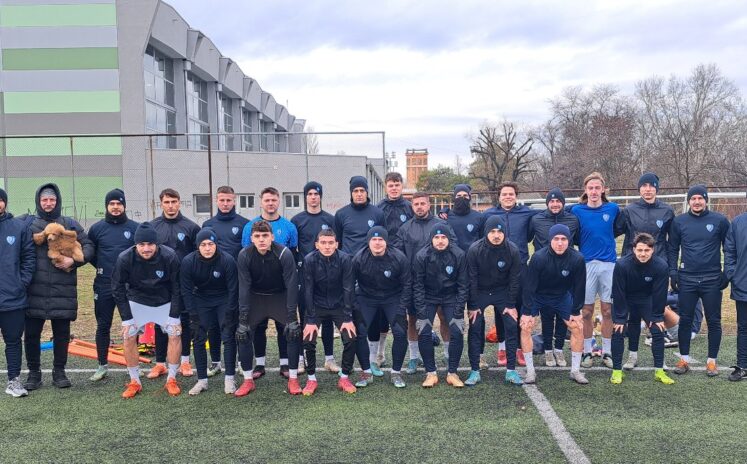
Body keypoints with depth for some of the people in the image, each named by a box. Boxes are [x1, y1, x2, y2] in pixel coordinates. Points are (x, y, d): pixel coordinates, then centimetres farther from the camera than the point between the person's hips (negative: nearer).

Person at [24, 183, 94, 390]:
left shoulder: (70, 224, 9)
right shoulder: (27, 222, 7)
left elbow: (88, 246, 7)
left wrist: (74, 261, -9)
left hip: (62, 290, 1)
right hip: (35, 290, 0)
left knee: (62, 333, 8)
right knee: (31, 333, 5)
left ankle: (59, 372, 21)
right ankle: (33, 373, 20)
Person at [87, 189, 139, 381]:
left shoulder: (135, 228, -1)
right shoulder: (97, 228, 3)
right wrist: (100, 266, 6)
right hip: (104, 285, 1)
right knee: (103, 325, 6)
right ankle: (102, 365, 17)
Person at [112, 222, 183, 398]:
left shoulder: (170, 257, -27)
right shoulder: (125, 258, -25)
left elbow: (177, 289, -15)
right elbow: (118, 289, -12)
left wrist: (174, 317, -16)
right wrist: (127, 318, -14)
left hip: (165, 302, 0)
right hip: (137, 302, 1)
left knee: (175, 334, -10)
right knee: (128, 336, -8)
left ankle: (171, 380, 6)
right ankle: (134, 382, 8)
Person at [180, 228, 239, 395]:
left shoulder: (227, 260, -25)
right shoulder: (188, 262, -20)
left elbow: (233, 290, -17)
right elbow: (187, 291, -13)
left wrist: (229, 315, -17)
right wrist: (193, 316, -16)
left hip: (224, 300, -2)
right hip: (201, 300, 2)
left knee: (228, 337, -8)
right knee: (198, 339, -2)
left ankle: (229, 379, 2)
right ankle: (202, 380, 8)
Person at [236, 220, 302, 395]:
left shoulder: (284, 254, -26)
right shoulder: (244, 255, -20)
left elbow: (291, 285, -22)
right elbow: (244, 286, -17)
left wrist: (292, 315, -24)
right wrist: (243, 316, -20)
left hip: (280, 296, -1)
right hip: (255, 297, 1)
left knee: (294, 331, -13)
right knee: (242, 333, -10)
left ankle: (293, 379, 1)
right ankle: (248, 380, 5)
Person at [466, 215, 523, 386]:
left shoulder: (513, 251, -17)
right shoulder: (475, 250, -21)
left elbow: (514, 280, -8)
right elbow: (471, 279, -14)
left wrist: (511, 305, -8)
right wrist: (472, 306, -12)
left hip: (503, 293, 1)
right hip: (479, 292, -1)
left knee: (511, 327, -6)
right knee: (475, 329, -7)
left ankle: (511, 370, 3)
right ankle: (475, 371, 2)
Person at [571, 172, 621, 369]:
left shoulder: (613, 209, 2)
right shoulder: (577, 210, -1)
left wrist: (604, 240, 8)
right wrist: (586, 245, 1)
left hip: (609, 264, 1)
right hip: (587, 264, -1)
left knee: (608, 310, 5)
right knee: (587, 311, 4)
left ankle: (607, 352, 16)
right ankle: (587, 352, 15)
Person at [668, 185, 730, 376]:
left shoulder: (719, 220, -3)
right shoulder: (679, 221, 1)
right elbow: (673, 249, 8)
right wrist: (673, 272, 0)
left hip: (712, 280, -1)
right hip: (687, 279, 1)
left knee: (713, 321, 6)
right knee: (685, 320, 6)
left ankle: (712, 361, 18)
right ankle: (684, 359, 17)